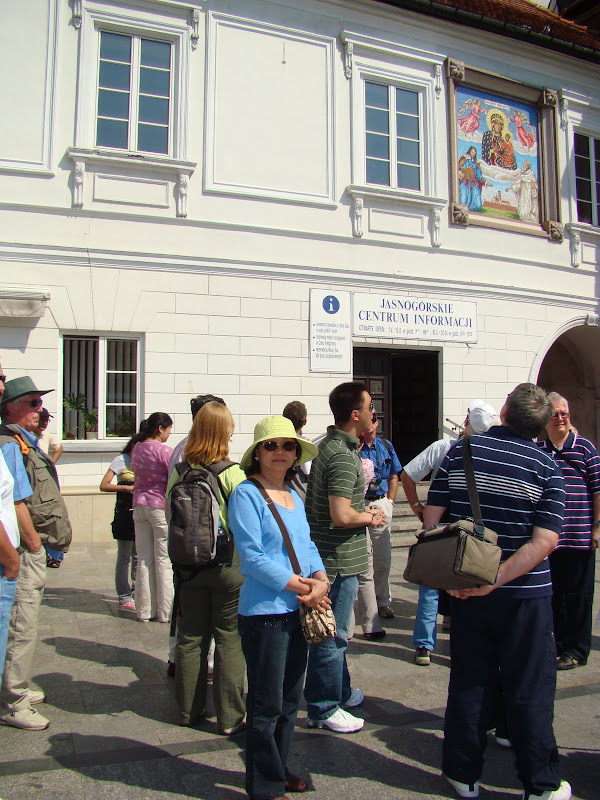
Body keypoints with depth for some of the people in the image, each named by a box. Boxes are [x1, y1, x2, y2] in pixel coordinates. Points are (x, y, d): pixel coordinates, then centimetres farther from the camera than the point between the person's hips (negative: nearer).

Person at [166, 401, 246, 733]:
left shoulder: (179, 472, -4)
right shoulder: (232, 473, -16)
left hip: (188, 565, 4)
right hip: (228, 564, -4)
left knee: (190, 637, 15)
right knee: (229, 639, 8)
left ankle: (189, 709, 30)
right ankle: (230, 717, 17)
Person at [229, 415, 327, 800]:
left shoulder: (293, 495, 10)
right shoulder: (246, 494, -13)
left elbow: (307, 544, 12)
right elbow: (252, 555, -19)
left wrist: (321, 579, -8)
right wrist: (303, 585, -17)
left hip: (300, 610, 8)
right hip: (264, 612, -7)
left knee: (291, 699, 20)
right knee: (266, 706, 6)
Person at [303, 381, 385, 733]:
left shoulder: (328, 444, 9)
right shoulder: (343, 456, -23)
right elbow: (341, 516, -28)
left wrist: (365, 513, 7)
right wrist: (371, 517, -11)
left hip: (331, 555, 10)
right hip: (339, 558, -10)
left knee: (335, 632, 23)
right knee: (332, 636, 4)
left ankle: (340, 691, 39)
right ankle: (324, 709, 18)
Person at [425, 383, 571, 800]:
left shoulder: (462, 450, -3)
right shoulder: (546, 467, -7)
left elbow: (433, 515, -6)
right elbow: (545, 540, -16)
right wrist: (497, 579, -17)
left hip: (465, 589, 2)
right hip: (525, 594, -2)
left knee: (469, 684, 14)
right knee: (530, 690, 12)